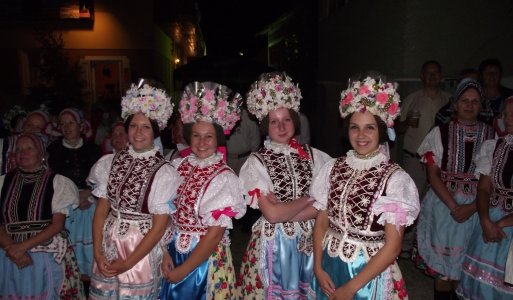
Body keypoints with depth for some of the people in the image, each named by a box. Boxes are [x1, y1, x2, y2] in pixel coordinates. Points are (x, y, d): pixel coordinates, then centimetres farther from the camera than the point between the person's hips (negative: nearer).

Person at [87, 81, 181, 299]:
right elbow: (101, 210, 2)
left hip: (142, 249, -3)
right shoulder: (110, 162, -1)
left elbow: (159, 226, -12)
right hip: (108, 243, 4)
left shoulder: (164, 172, -14)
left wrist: (128, 263, -10)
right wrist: (98, 254, -5)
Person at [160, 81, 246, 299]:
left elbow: (215, 233, -17)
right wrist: (164, 252, -8)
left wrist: (183, 270, -13)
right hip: (173, 254, 4)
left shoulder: (224, 177, -16)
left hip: (207, 260, -4)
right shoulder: (177, 166, -2)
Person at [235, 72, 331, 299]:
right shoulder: (257, 162, -9)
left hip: (308, 241, 3)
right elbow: (272, 213, -16)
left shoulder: (313, 156, 1)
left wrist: (285, 212, -15)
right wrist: (307, 199, -6)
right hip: (274, 243, -2)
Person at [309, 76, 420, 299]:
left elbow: (392, 246, -15)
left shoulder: (395, 178, -15)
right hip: (329, 266, 4)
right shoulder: (333, 168, -4)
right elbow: (321, 222, 2)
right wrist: (318, 268, -8)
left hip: (370, 272, -3)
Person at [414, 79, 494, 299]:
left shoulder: (492, 136, 0)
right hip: (443, 204, -1)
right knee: (442, 267, 7)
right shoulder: (440, 133, -2)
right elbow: (433, 175, -4)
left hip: (476, 207, 1)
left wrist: (471, 207, -13)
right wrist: (454, 206, -13)